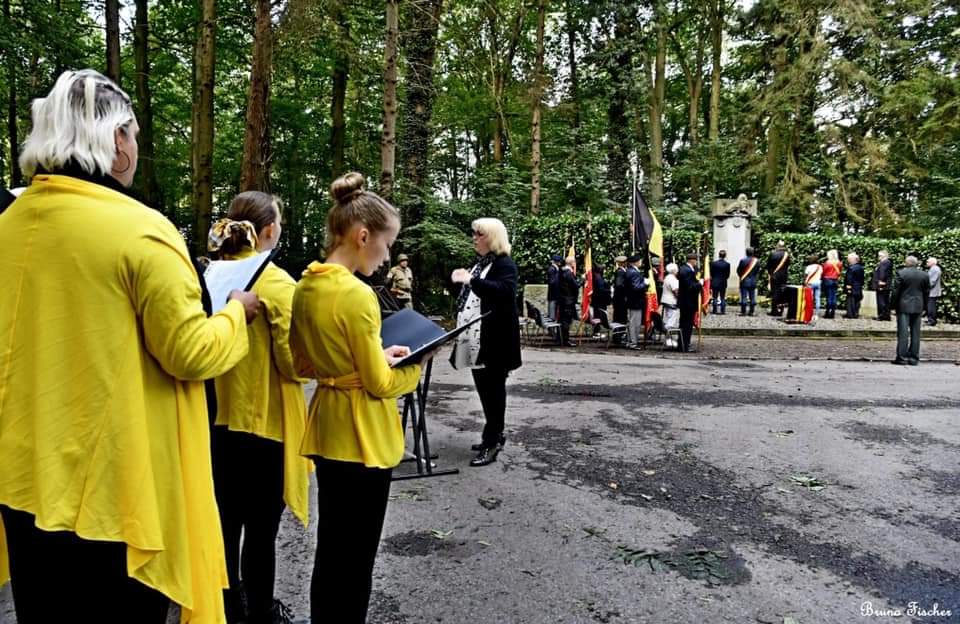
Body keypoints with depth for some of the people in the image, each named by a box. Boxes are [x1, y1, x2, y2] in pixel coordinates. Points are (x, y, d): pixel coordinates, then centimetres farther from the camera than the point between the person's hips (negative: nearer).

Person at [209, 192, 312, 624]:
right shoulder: (277, 283, -17)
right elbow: (294, 363, -18)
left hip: (219, 417, 6)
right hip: (264, 420, -6)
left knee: (226, 520, 19)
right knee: (260, 527, 8)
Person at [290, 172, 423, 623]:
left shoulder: (306, 287, 3)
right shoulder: (356, 294, -23)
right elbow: (380, 384, -19)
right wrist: (415, 365, 0)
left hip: (328, 427, 9)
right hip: (361, 436, -9)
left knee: (331, 543, 23)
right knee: (355, 553, 7)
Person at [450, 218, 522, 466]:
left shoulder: (505, 264, -9)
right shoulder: (480, 264, 18)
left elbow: (504, 291, -28)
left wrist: (471, 280, -32)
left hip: (494, 341, -9)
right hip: (475, 340, 9)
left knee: (493, 390, -3)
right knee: (484, 390, 14)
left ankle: (492, 443, 2)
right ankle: (495, 435, 26)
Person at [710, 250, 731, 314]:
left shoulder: (713, 263, -9)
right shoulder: (727, 264, -8)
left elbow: (711, 273, -2)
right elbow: (728, 275, -2)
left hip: (715, 282, -1)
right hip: (723, 283, 1)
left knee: (715, 297, 6)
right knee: (722, 298, 8)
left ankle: (715, 310, 4)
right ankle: (723, 310, 5)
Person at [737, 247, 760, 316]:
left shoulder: (743, 260, -11)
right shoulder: (757, 261, 0)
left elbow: (738, 270, -4)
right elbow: (758, 271, 7)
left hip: (744, 281, -3)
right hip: (753, 282, 4)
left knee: (744, 296, -2)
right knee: (752, 297, 8)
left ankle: (743, 311, -4)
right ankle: (751, 312, 9)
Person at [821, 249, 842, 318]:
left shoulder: (827, 263, -12)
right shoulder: (839, 263, 3)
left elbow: (823, 272, -5)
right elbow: (839, 272, 8)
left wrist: (821, 279, 7)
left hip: (827, 280, -5)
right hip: (835, 280, 5)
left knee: (828, 297, -3)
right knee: (834, 297, 7)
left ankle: (827, 313, -3)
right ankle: (832, 313, 8)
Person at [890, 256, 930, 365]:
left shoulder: (901, 273, -8)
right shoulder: (924, 275, 6)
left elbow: (896, 291, -8)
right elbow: (926, 293, 10)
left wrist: (893, 305, 0)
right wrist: (923, 307, 18)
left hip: (903, 306, -4)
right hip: (918, 307, 4)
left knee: (903, 332, -3)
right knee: (915, 333, 7)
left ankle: (902, 357, -4)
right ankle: (914, 357, 10)